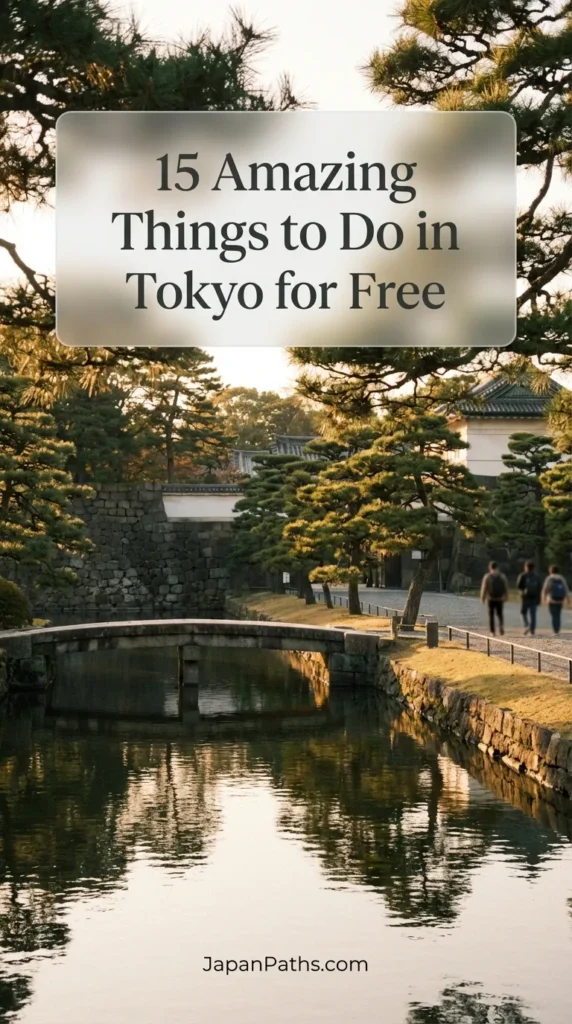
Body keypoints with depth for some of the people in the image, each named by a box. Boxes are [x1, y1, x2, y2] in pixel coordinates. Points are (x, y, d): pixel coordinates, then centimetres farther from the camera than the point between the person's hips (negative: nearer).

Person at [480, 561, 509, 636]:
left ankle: (492, 632, 4)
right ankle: (501, 625, -12)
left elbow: (484, 588, -7)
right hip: (500, 599, 2)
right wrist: (505, 597, 15)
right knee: (500, 613, 16)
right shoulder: (502, 576, 2)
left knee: (491, 615, 7)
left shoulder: (487, 576, -6)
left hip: (491, 599, -2)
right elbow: (506, 588, 4)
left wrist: (482, 598, 2)